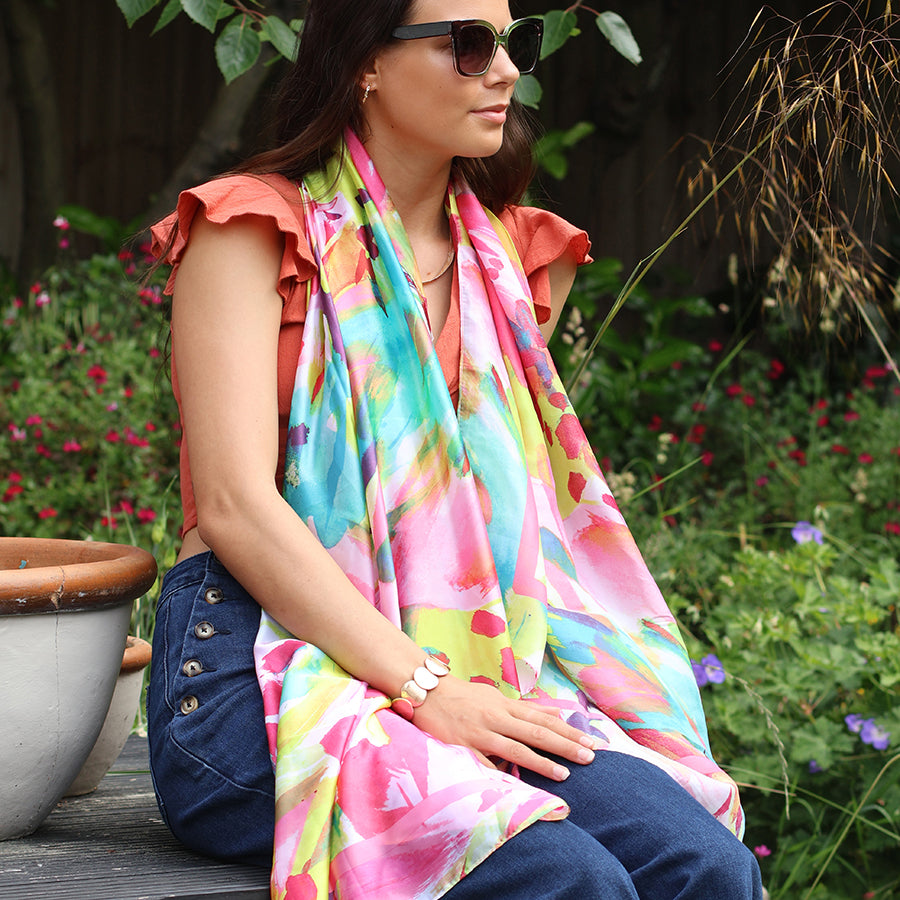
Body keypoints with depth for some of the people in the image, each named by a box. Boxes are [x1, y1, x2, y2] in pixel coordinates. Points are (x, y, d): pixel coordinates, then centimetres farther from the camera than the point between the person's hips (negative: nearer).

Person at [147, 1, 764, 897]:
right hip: (259, 670, -6)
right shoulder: (252, 231, -1)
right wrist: (423, 687, -20)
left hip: (458, 674, 6)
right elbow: (235, 507, -12)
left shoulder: (514, 258, 19)